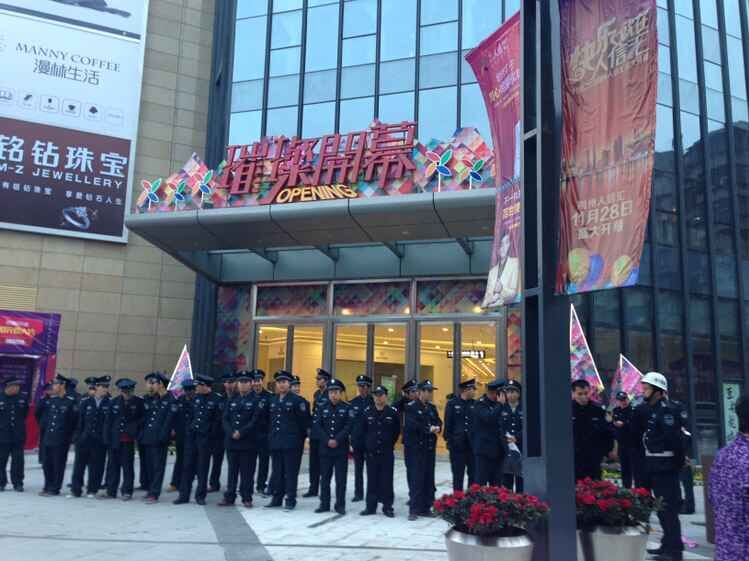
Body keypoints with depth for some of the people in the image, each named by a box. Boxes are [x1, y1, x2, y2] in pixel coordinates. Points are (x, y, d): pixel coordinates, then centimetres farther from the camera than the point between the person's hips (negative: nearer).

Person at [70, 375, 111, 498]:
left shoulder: (109, 403, -2)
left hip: (100, 441, -1)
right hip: (84, 438, 1)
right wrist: (78, 436, 1)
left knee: (96, 466, 3)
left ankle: (92, 490, 15)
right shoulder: (85, 402, 3)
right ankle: (76, 490, 17)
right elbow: (79, 420, 5)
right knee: (79, 464, 6)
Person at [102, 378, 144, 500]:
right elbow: (108, 421, 4)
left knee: (128, 465, 3)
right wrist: (107, 438, -2)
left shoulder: (138, 402, -3)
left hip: (129, 440, -3)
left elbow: (142, 419, 4)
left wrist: (135, 430, -8)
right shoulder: (114, 402, 4)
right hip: (115, 439, 3)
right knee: (113, 465, 8)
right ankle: (111, 491, 17)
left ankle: (127, 492, 11)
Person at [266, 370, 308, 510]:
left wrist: (298, 436, -3)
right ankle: (277, 498, 19)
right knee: (277, 471, 11)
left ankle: (291, 500, 5)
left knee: (290, 472, -1)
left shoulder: (296, 400, -5)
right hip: (275, 441, 6)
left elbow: (303, 420, -5)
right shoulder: (273, 400, 14)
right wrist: (272, 435, 14)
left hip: (290, 442, -6)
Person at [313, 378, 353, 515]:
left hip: (341, 449, -3)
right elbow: (316, 426, 0)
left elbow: (349, 427, -9)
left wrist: (337, 440, -16)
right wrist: (327, 440, -12)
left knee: (340, 478, 1)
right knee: (325, 477, 8)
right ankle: (324, 504, 16)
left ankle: (340, 505, 9)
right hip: (325, 448, 3)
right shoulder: (322, 408, 8)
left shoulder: (347, 408, 0)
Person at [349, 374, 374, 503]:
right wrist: (350, 437, 3)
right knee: (358, 469, 11)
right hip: (357, 440, 4)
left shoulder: (373, 402, -7)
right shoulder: (353, 402, 6)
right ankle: (358, 493, 19)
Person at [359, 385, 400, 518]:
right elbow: (363, 430, 11)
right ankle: (371, 507, 16)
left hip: (387, 453, -2)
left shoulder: (393, 412, -4)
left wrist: (390, 444, 7)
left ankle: (387, 507, 13)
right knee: (372, 480, 8)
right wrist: (367, 444, 9)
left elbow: (397, 431, 6)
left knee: (387, 480, 3)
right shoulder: (367, 412, 1)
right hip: (371, 452, 2)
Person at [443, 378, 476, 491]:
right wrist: (448, 440, -6)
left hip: (472, 445, 2)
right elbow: (448, 424, -2)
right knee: (458, 475, 6)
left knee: (473, 474, 6)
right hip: (457, 445, -2)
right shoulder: (452, 404, -1)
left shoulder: (475, 404, 5)